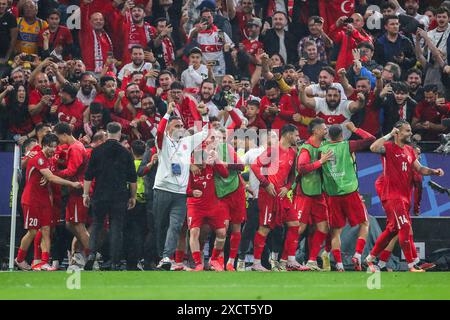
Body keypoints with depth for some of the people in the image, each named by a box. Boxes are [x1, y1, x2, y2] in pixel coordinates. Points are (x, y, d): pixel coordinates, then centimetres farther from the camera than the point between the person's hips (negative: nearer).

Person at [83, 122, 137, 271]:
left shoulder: (97, 151, 1)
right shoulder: (126, 153, 2)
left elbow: (88, 176, 0)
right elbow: (132, 179, 5)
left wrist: (86, 194, 7)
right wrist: (133, 196, 15)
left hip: (100, 196, 0)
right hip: (119, 197, 0)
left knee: (96, 225, 13)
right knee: (117, 228, 3)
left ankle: (92, 253, -8)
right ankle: (115, 263, -1)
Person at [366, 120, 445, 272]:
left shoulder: (409, 150, 15)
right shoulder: (389, 147, -9)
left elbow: (419, 168, 17)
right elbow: (373, 148, -29)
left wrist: (433, 171, -1)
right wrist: (389, 135, -25)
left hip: (404, 196, 9)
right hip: (392, 196, -9)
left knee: (392, 230, 14)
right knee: (405, 228, -13)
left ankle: (369, 259, 25)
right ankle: (411, 265, -9)